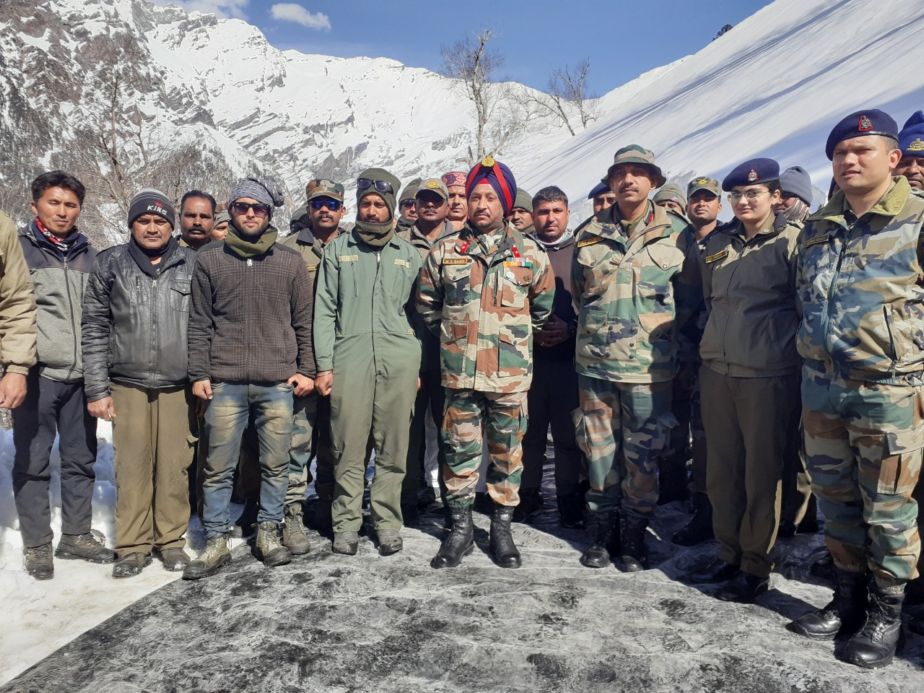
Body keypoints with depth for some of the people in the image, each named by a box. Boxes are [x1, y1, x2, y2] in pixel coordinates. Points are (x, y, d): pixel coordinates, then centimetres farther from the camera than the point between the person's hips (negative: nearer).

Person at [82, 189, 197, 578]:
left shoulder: (192, 265, 4)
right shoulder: (110, 264, 5)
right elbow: (94, 330, 5)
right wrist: (97, 389, 0)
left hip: (178, 385, 0)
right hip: (127, 385, 0)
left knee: (174, 466, 5)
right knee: (132, 467, 4)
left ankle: (171, 539, 20)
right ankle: (133, 546, 17)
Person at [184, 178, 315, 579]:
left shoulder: (290, 261, 9)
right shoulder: (209, 260, 8)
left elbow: (304, 322, 10)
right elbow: (199, 323, 7)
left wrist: (306, 370, 4)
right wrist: (199, 374, 1)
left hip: (278, 383, 1)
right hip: (225, 383, 0)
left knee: (276, 465, 7)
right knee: (219, 467, 4)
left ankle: (268, 532, 22)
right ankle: (216, 541, 17)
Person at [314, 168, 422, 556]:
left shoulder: (407, 254, 13)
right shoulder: (338, 249, 11)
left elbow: (417, 312, 14)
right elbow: (325, 310, 6)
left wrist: (419, 366, 7)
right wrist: (324, 364, -2)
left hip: (399, 363, 1)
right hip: (349, 361, -1)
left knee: (393, 450, 4)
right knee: (349, 449, 1)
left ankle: (387, 521, 16)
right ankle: (346, 523, 13)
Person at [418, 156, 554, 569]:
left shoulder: (529, 254, 2)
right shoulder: (445, 252, 4)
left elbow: (543, 306, 14)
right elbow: (427, 306, 14)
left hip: (511, 374, 0)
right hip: (459, 372, 1)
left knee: (507, 452, 8)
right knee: (460, 450, 8)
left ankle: (502, 528, 24)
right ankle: (460, 529, 23)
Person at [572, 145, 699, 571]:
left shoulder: (675, 233, 0)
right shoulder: (590, 235, 7)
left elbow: (689, 297, 5)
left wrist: (664, 336, 1)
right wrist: (595, 330, 12)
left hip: (649, 365, -2)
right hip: (594, 362, 2)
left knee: (643, 455, 5)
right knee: (599, 450, 11)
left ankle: (634, 535, 22)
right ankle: (600, 531, 26)